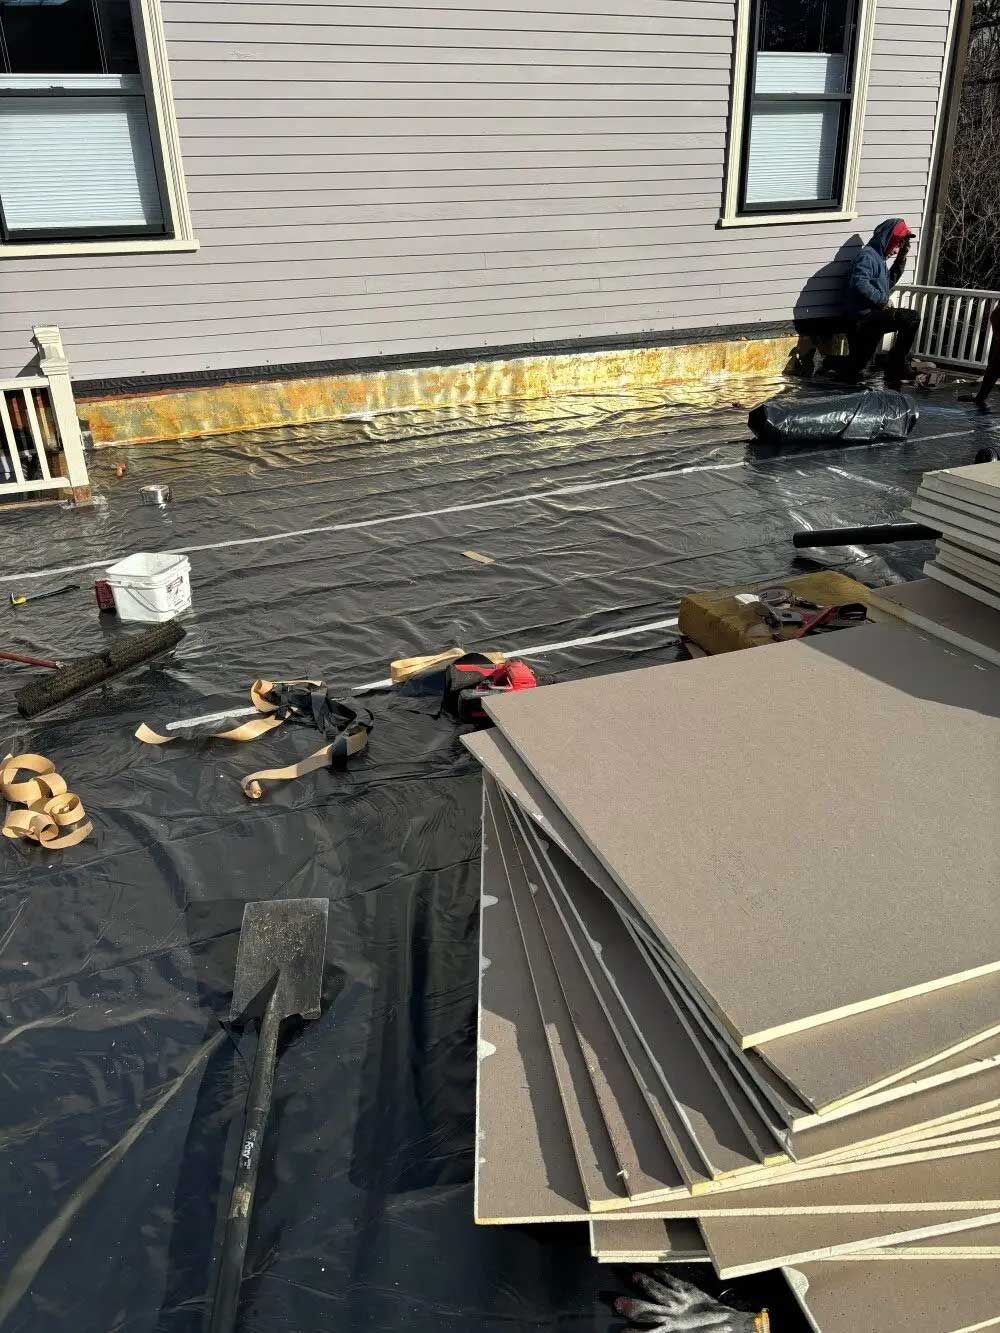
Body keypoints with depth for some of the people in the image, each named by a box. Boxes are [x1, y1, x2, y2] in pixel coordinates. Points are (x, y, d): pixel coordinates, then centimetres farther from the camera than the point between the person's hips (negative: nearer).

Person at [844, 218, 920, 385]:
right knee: (912, 318, -18)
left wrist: (901, 260, 19)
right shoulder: (868, 255, -10)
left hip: (864, 322, 10)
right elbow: (860, 283, -26)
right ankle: (897, 368, -13)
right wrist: (883, 300, -19)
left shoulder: (879, 257, 20)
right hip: (864, 316, -10)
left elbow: (889, 283, 32)